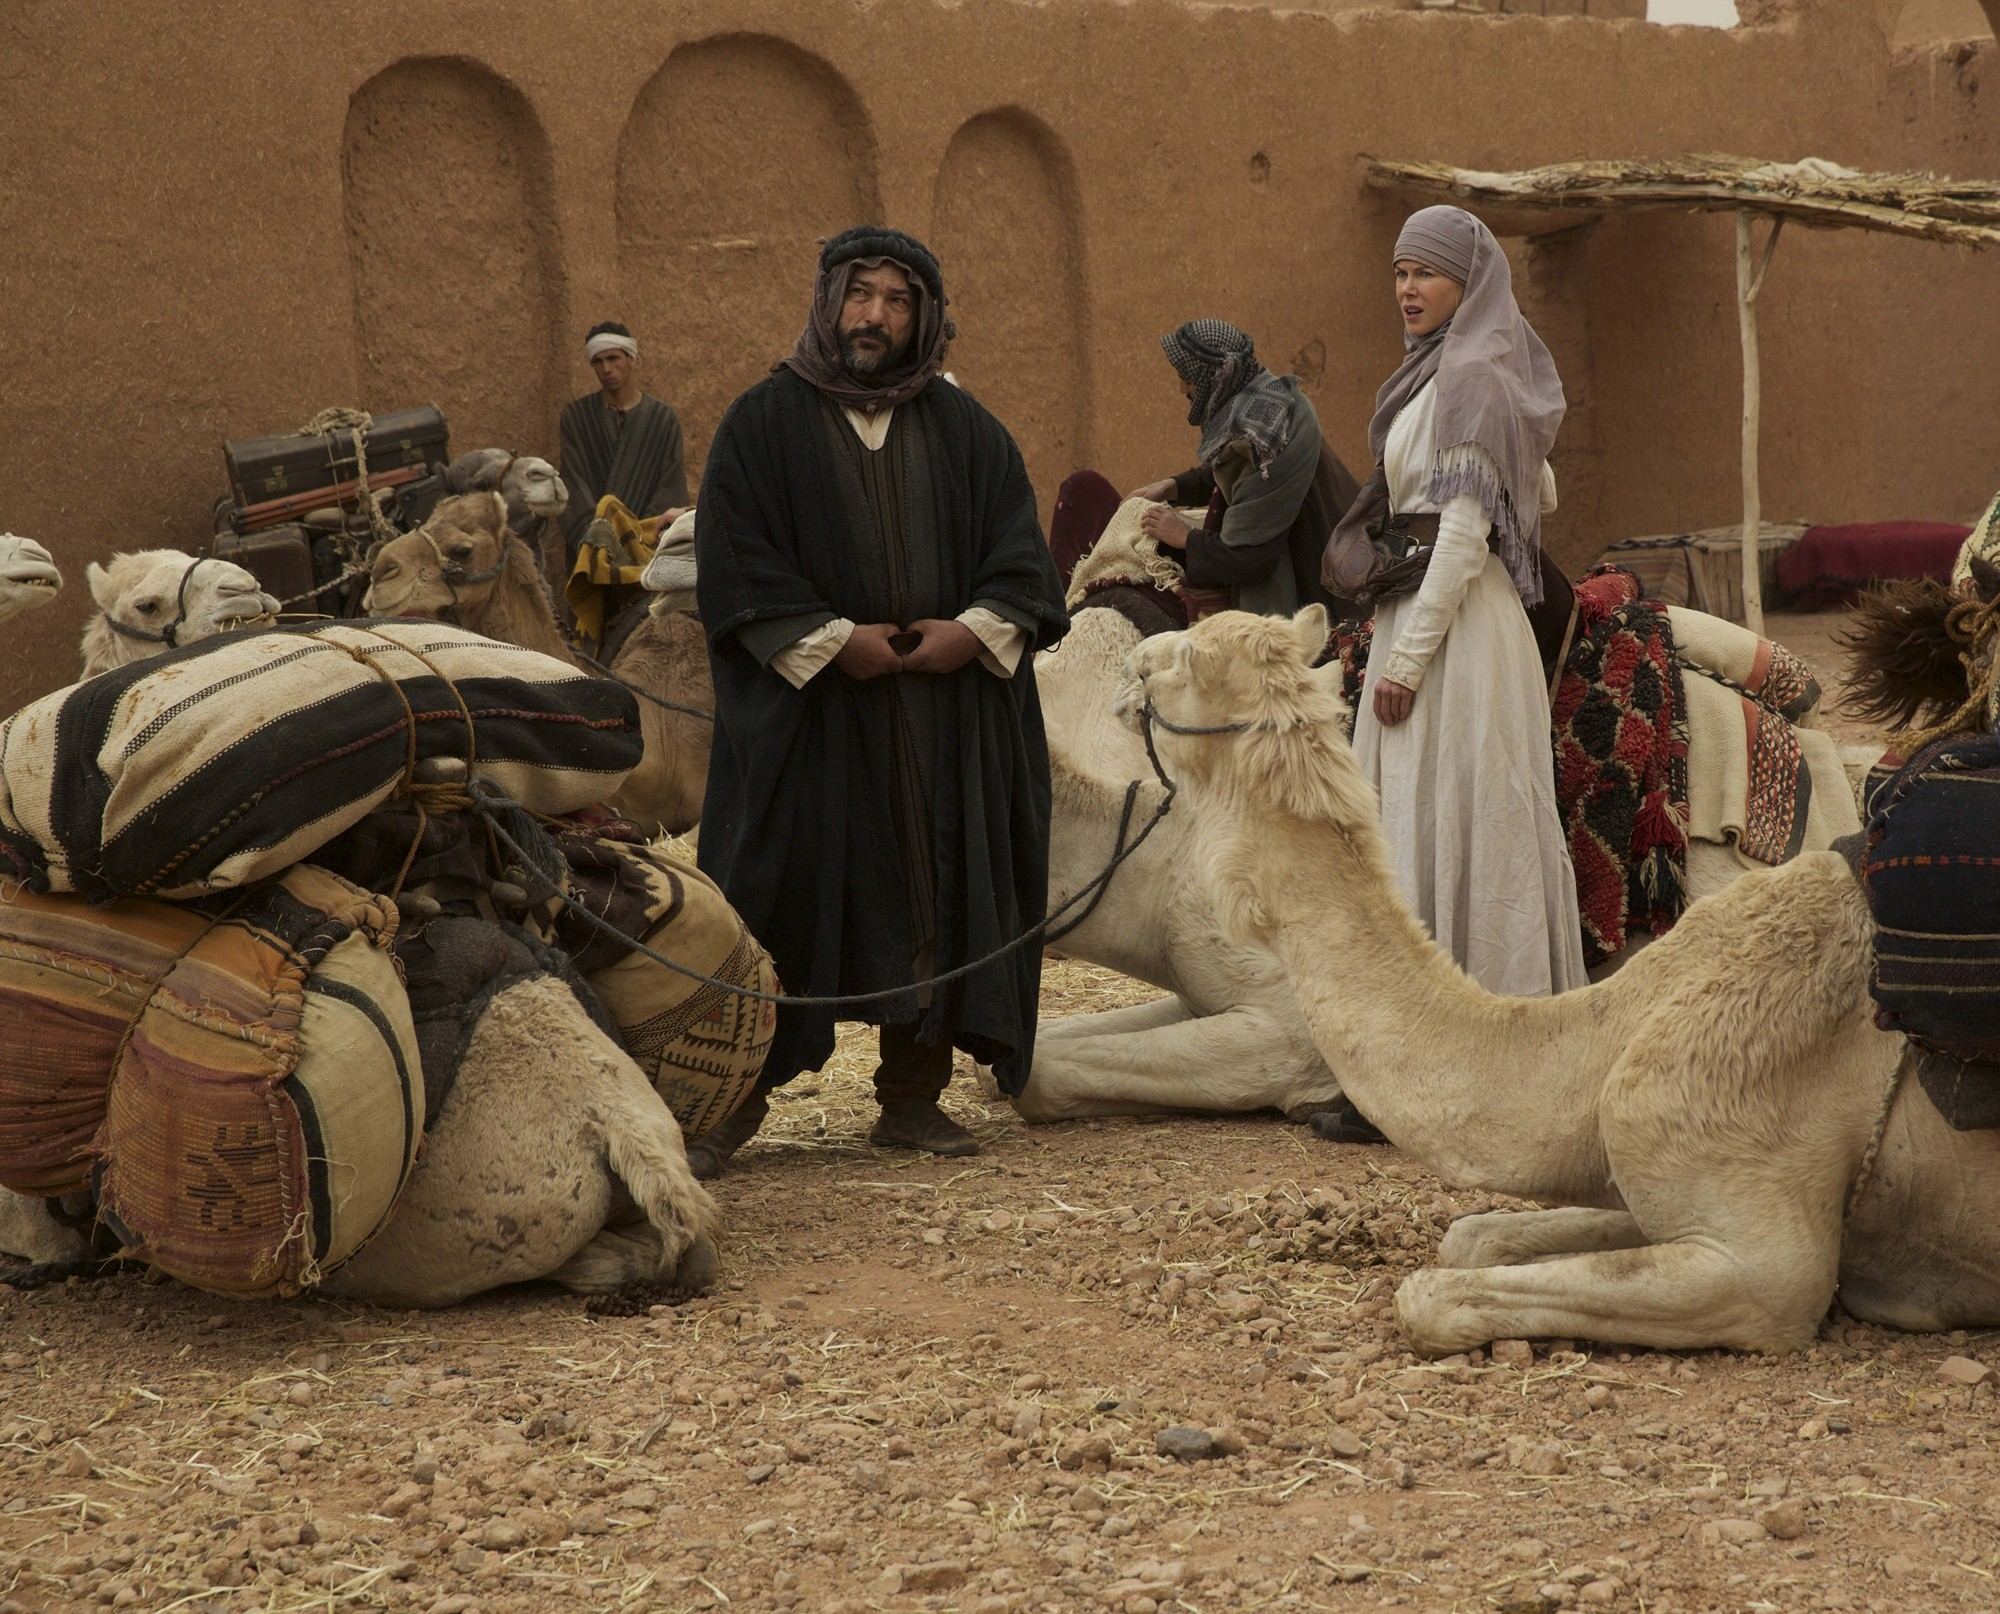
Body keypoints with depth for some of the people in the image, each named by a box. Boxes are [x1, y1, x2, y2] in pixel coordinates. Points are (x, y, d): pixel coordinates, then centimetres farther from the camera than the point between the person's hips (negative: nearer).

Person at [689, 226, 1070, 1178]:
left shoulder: (963, 428, 12)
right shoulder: (765, 421, 2)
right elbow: (732, 562, -5)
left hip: (949, 708, 3)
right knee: (780, 894, -3)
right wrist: (835, 641, -14)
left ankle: (912, 1094, 12)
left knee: (938, 894, 3)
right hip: (806, 705, -3)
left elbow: (1018, 556, 9)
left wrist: (969, 632, -9)